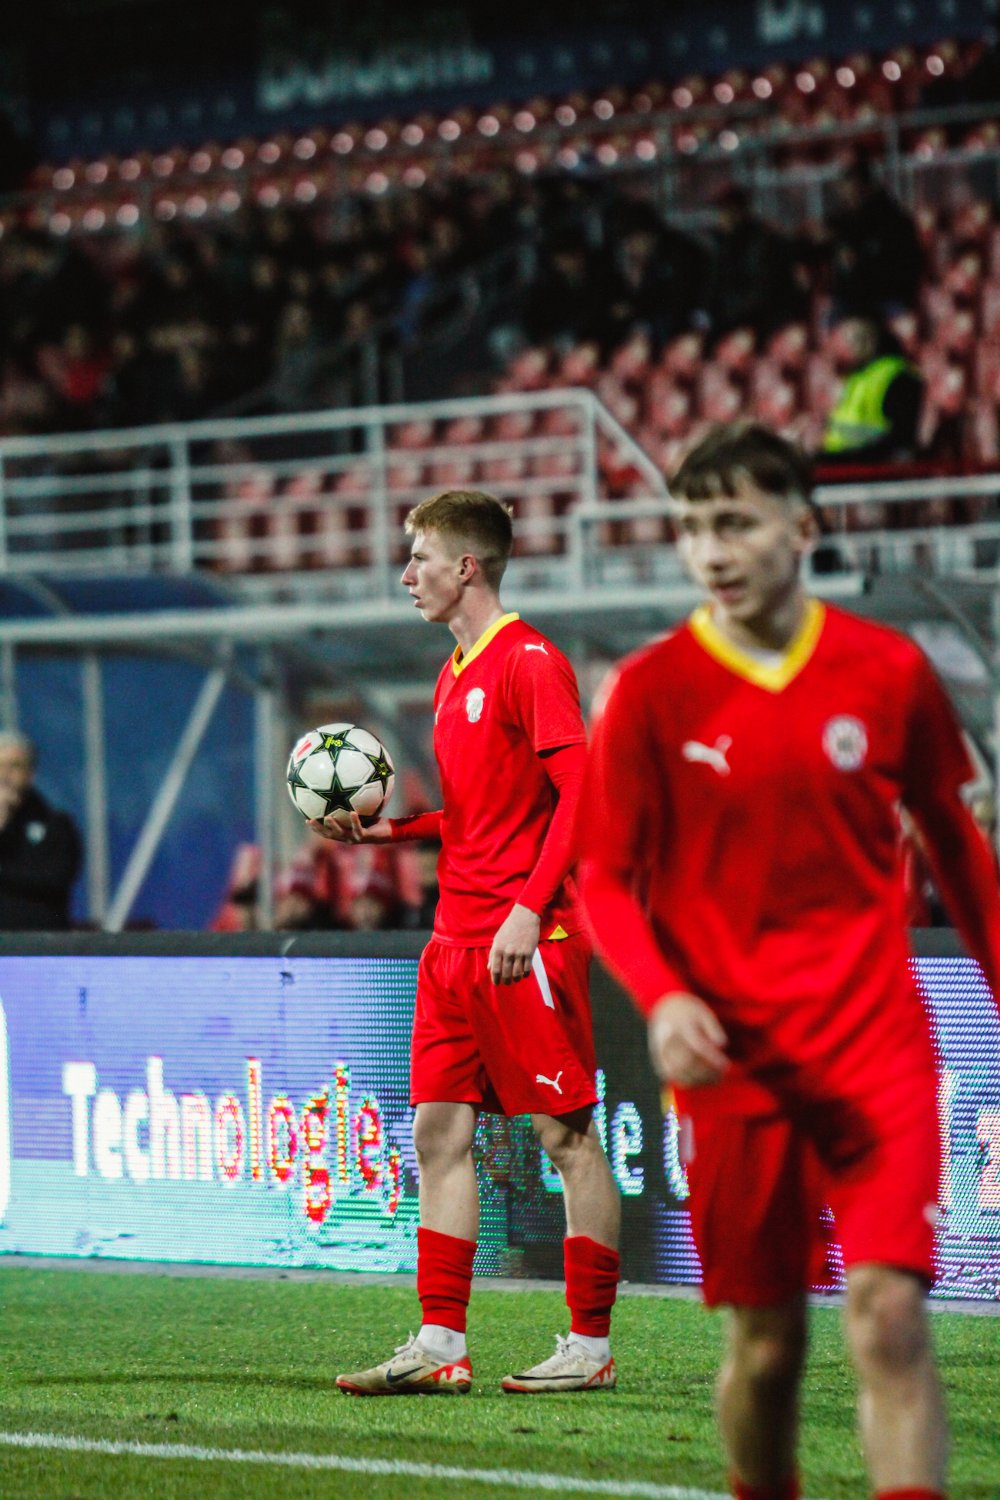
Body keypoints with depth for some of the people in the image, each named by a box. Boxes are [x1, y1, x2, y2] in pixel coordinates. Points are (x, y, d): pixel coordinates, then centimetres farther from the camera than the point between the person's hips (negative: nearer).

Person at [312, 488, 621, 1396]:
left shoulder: (530, 662, -10)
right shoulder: (456, 673, 17)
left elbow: (580, 793, -16)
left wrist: (529, 908, -23)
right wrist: (381, 828, 12)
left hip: (530, 943, -9)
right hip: (455, 940, 9)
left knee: (566, 1135, -2)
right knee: (440, 1130, 5)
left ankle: (591, 1347, 3)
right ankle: (442, 1346, 7)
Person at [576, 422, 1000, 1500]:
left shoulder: (890, 671, 1)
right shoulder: (651, 693, -2)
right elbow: (606, 877, 1)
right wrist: (660, 996, -16)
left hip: (877, 1045, 0)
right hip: (734, 1055, 0)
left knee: (888, 1318, -13)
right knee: (765, 1345, 4)